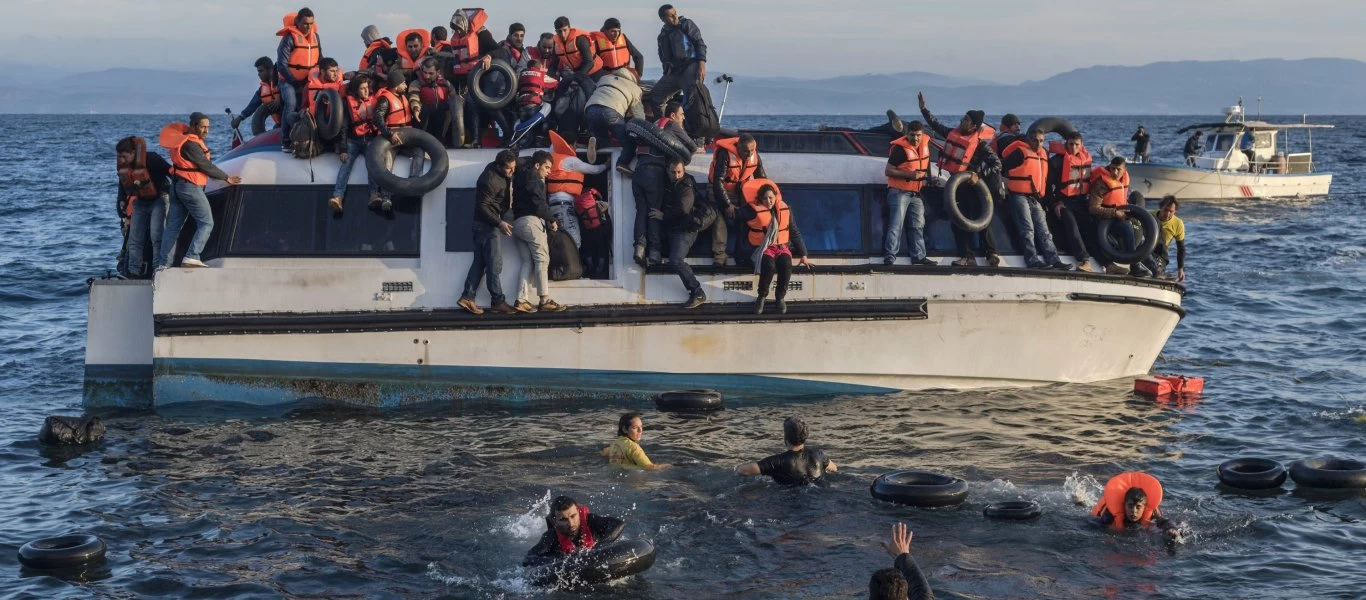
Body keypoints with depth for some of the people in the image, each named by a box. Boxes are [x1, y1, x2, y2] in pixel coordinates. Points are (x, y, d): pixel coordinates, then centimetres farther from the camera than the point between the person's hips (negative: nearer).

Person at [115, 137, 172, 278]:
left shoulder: (151, 159, -25)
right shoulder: (122, 166, -4)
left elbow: (172, 173, -17)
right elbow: (122, 189, 10)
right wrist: (123, 213, 10)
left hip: (159, 199, -6)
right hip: (140, 202, 6)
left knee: (156, 236, -16)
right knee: (134, 238, 1)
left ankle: (159, 269, -16)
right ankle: (134, 270, 3)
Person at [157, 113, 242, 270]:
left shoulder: (183, 139, 14)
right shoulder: (191, 144, -17)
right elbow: (206, 166, -13)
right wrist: (227, 178, -4)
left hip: (177, 185, 10)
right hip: (191, 187, -10)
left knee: (173, 225, 8)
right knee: (206, 223, -5)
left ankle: (164, 263, 8)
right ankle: (192, 257, -16)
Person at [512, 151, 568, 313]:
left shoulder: (522, 178, 24)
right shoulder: (533, 178, -4)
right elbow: (539, 203, -14)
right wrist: (551, 220, -5)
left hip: (518, 222, 9)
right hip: (531, 221, -9)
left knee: (528, 262, 6)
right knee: (542, 259, -8)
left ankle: (521, 300, -3)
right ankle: (545, 301, -11)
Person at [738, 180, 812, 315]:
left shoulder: (784, 209, 5)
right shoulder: (754, 210, -6)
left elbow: (794, 232, 11)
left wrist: (803, 255, 9)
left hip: (782, 246, 3)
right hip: (763, 247, -3)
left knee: (786, 265, -31)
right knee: (769, 266, -35)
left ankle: (780, 296, -8)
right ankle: (762, 296, -11)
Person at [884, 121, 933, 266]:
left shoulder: (925, 143, 1)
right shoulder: (900, 148, -19)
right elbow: (888, 171, -19)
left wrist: (928, 177, 17)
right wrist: (909, 175, -27)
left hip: (916, 193, 7)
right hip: (900, 192, -7)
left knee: (918, 225, 12)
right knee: (896, 225, -10)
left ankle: (919, 256, 21)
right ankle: (889, 256, -7)